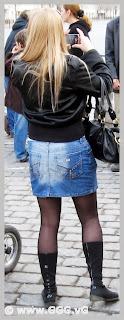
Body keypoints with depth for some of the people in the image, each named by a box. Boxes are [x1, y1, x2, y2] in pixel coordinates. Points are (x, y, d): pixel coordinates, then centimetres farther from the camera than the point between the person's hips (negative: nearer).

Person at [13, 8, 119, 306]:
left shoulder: (20, 69, -6)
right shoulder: (71, 65, -18)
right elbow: (104, 84, -7)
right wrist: (90, 51, 1)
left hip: (39, 149, 3)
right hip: (73, 148, -3)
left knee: (49, 222, 11)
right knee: (90, 217, 13)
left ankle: (49, 290, 17)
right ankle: (96, 284, 12)